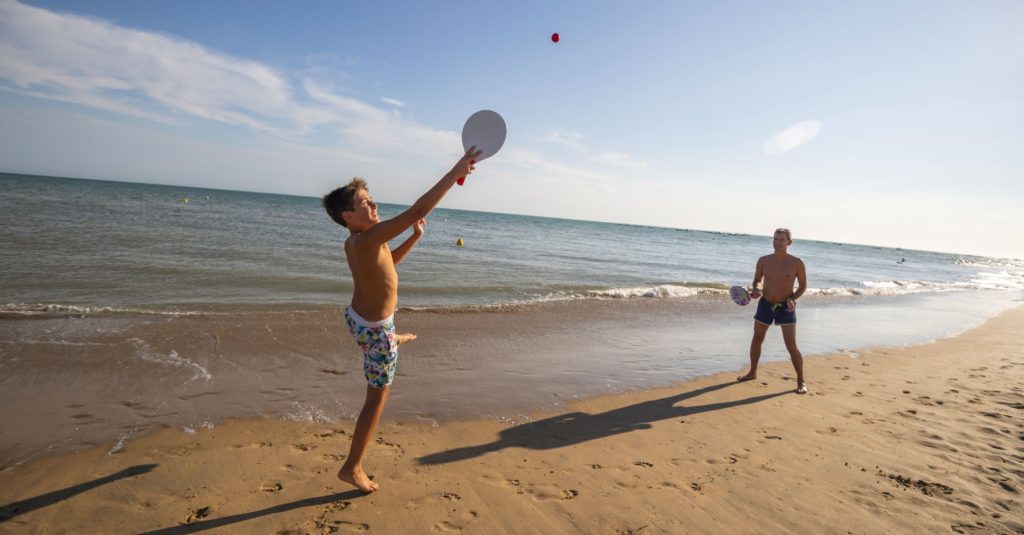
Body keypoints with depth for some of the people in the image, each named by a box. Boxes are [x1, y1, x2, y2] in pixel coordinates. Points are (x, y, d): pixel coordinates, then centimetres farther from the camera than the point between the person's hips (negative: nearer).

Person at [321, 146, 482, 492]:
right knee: (377, 397, 5)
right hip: (375, 330, -9)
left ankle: (394, 341, 83)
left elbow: (387, 262, 15)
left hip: (357, 317, 9)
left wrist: (414, 237, 3)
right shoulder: (368, 238, -32)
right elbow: (419, 209, -38)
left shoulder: (354, 241, -3)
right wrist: (457, 171, -33)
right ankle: (352, 468, 16)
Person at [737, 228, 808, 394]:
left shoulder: (797, 263, -12)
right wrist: (755, 290, -12)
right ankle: (752, 372, 31)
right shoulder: (763, 261, -4)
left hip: (786, 307, -3)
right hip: (765, 304, 4)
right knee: (757, 339, 13)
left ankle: (801, 381, 10)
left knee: (791, 346, -7)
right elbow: (756, 280, 10)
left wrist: (792, 299, -18)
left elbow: (803, 286, -1)